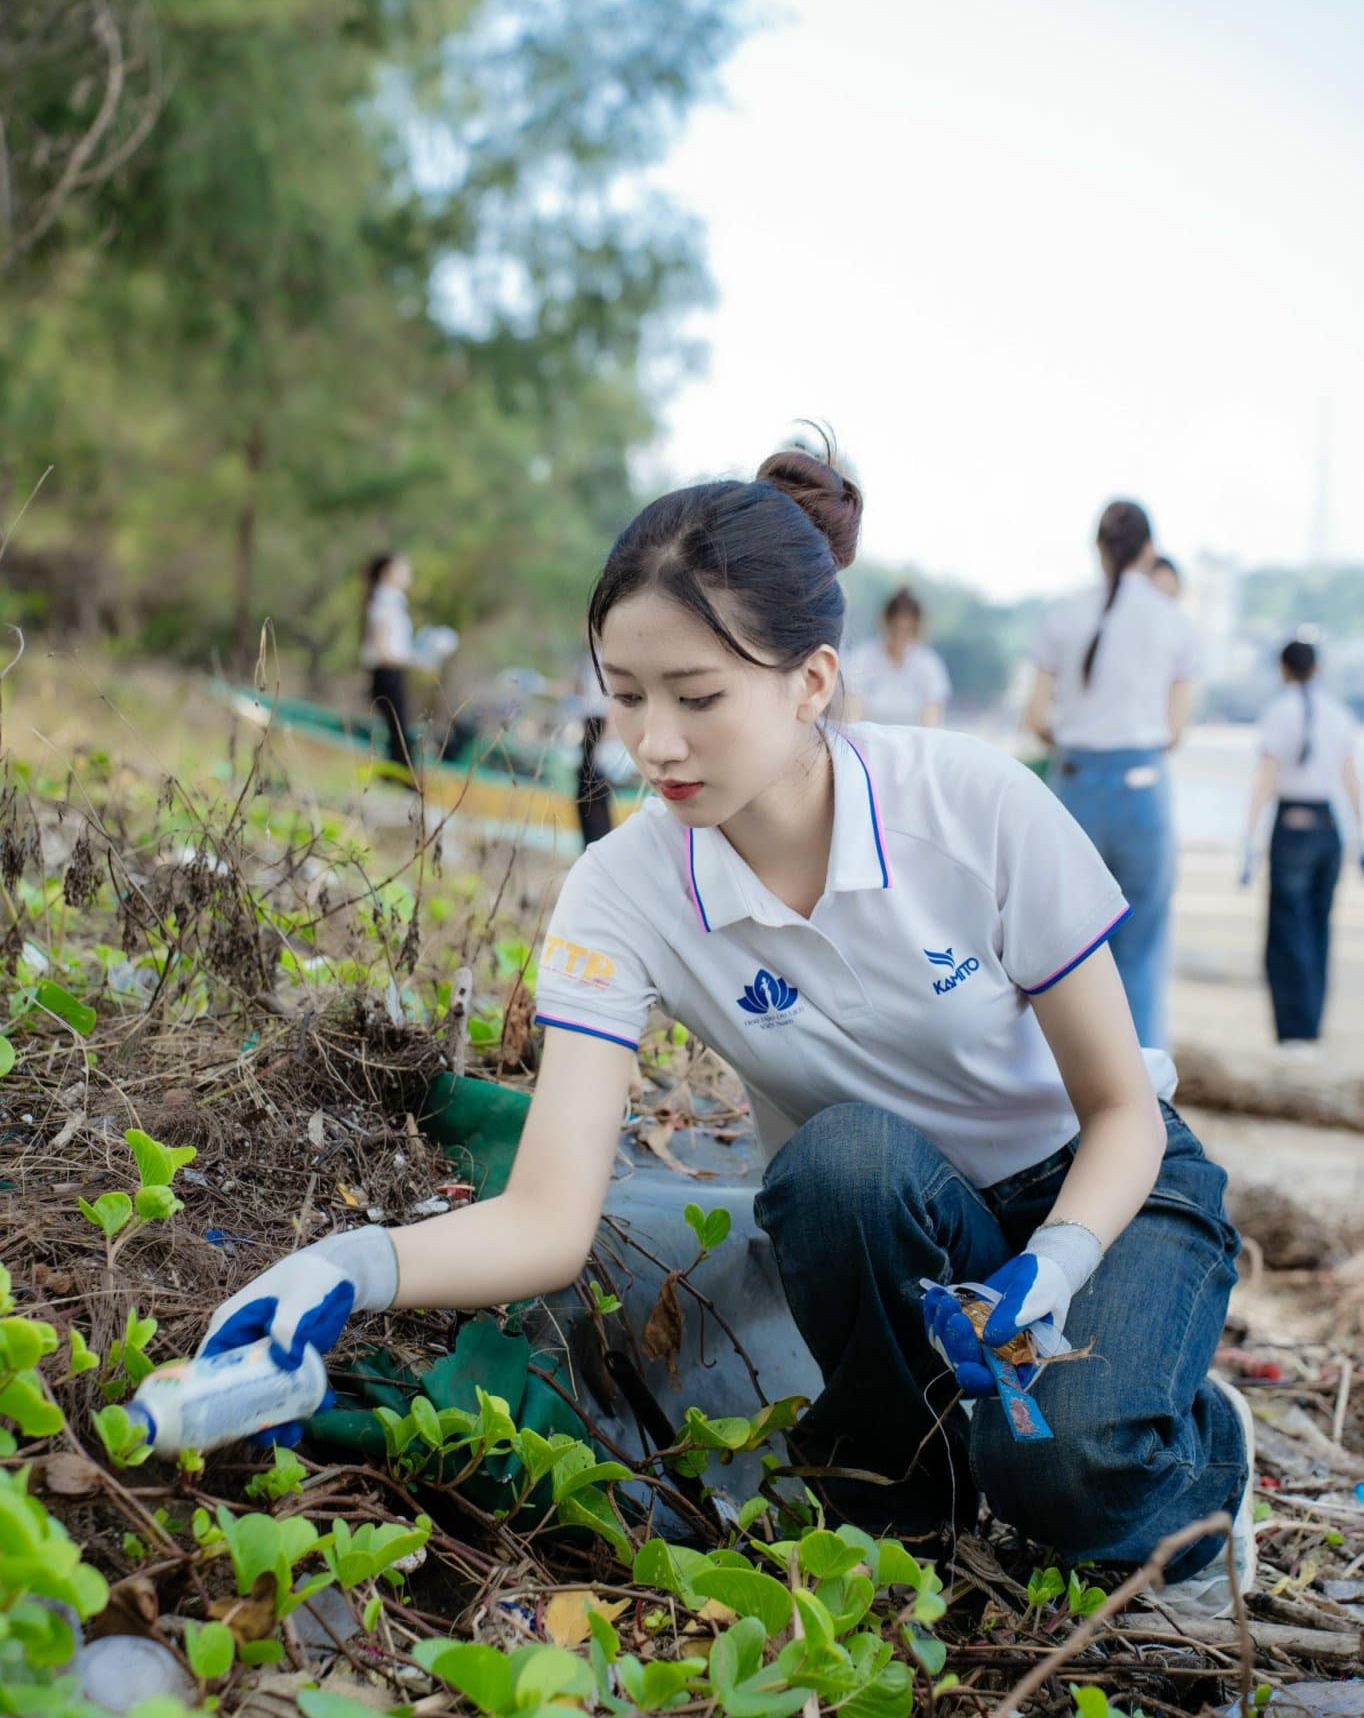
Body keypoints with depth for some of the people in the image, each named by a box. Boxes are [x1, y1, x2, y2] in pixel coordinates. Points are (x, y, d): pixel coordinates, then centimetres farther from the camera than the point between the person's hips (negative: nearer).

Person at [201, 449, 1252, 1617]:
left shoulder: (982, 808, -25)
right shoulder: (625, 890, -21)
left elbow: (1120, 1107, -14)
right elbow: (548, 1221, -28)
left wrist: (1051, 1268, -33)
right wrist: (353, 1269, -47)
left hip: (1097, 1185, -2)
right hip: (877, 1222, 2)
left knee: (1074, 1469, -32)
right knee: (845, 1154, -35)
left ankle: (1204, 1450, 7)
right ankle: (899, 1507, -7)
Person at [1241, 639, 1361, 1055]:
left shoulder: (1280, 710, -7)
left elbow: (1265, 779, -12)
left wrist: (1249, 842, -12)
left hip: (1291, 826, -5)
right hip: (1329, 826, 5)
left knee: (1287, 933, -4)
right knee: (1318, 929, 13)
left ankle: (1297, 1032, -10)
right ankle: (1310, 1026, 20)